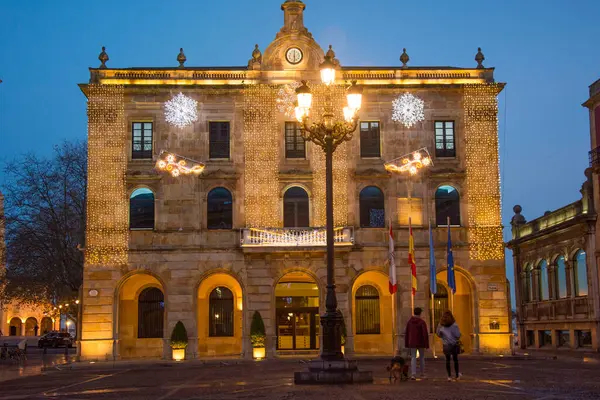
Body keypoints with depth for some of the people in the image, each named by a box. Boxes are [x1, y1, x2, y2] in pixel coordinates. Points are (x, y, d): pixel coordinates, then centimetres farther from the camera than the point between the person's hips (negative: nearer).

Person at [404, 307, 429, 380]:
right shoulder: (422, 322, -10)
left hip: (412, 344, 2)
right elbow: (425, 334, -15)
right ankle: (422, 374, 22)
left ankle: (413, 374, -15)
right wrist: (426, 345, -10)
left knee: (413, 358, 1)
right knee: (422, 358, 14)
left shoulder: (409, 322, 2)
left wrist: (407, 345, 13)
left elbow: (406, 334, 6)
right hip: (420, 343, -2)